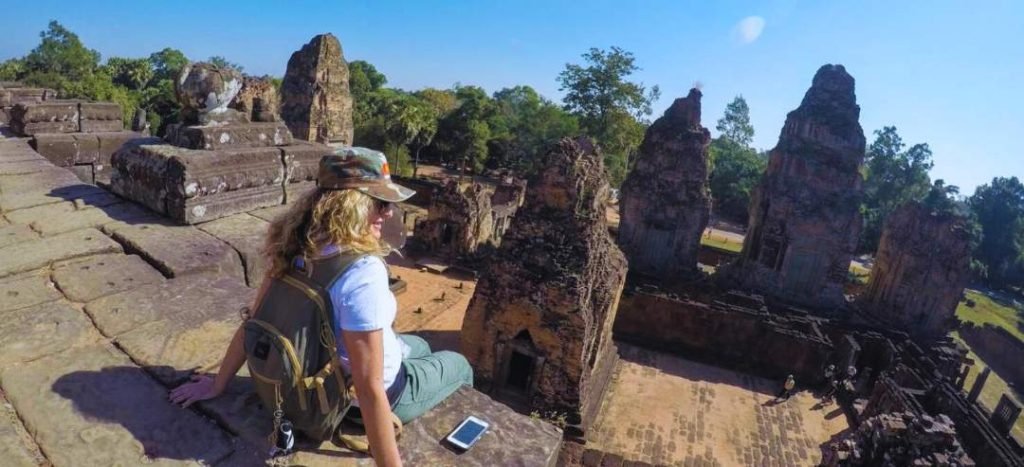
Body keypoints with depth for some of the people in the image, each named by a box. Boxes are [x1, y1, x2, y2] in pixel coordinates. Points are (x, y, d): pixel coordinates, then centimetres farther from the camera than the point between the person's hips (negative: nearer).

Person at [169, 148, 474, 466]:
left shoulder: (296, 250, -14)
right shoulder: (363, 273, -38)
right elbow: (370, 389, -35)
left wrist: (217, 385, 9)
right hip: (384, 390, -7)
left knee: (418, 347, 33)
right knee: (460, 366, 22)